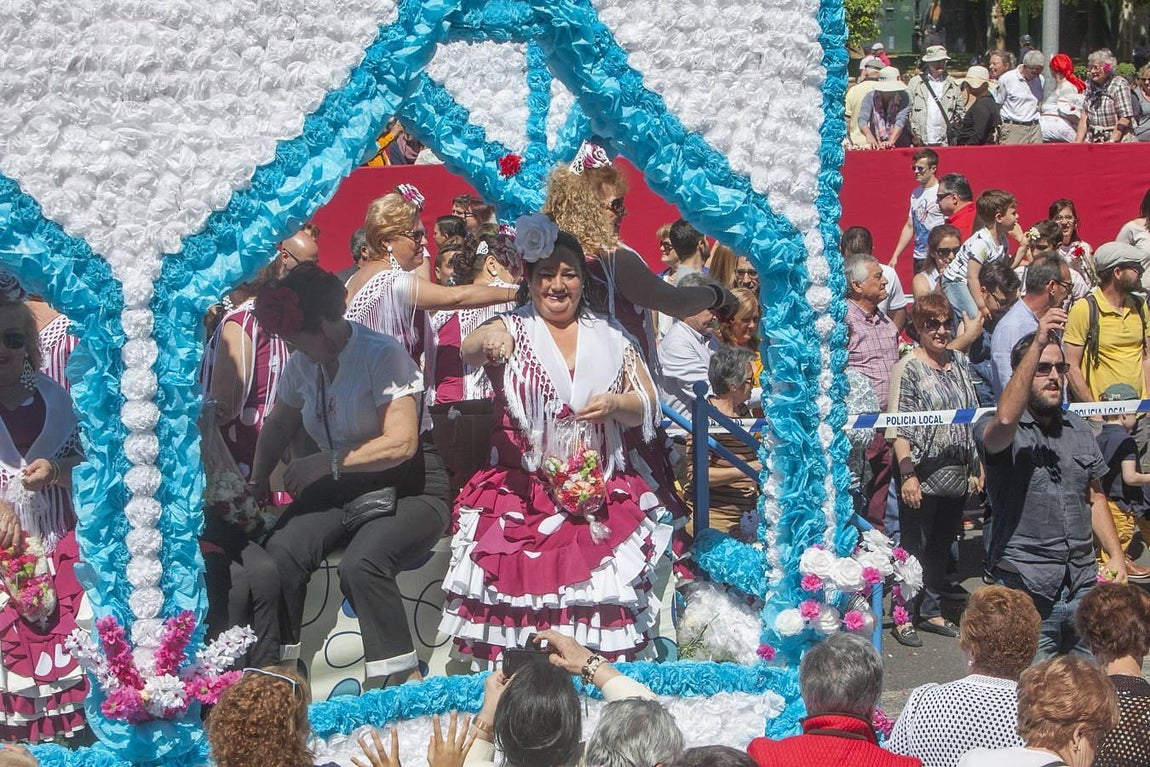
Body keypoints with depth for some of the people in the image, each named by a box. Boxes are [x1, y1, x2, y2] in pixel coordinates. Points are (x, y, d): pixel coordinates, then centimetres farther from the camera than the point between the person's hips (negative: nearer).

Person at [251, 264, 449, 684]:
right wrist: (257, 482, 14)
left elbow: (401, 443, -22)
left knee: (360, 565, -35)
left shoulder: (382, 354, -14)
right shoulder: (301, 365, 7)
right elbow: (279, 424, 27)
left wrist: (328, 462, -22)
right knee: (280, 552, -24)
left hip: (408, 491, -6)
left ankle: (403, 680, -25)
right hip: (342, 491, 6)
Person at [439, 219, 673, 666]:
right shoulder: (514, 331, 10)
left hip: (599, 490, 1)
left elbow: (647, 406, 13)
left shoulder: (609, 338, 16)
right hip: (523, 490, -1)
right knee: (520, 577, -20)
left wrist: (614, 405, -10)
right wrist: (488, 343, -38)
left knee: (598, 578, -18)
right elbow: (468, 351, -13)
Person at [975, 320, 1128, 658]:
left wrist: (1116, 556, 8)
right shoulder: (993, 430, -6)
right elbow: (1005, 420, -31)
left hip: (1083, 587, 5)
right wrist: (1038, 343, -32)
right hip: (1026, 592, -5)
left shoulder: (1078, 430, 14)